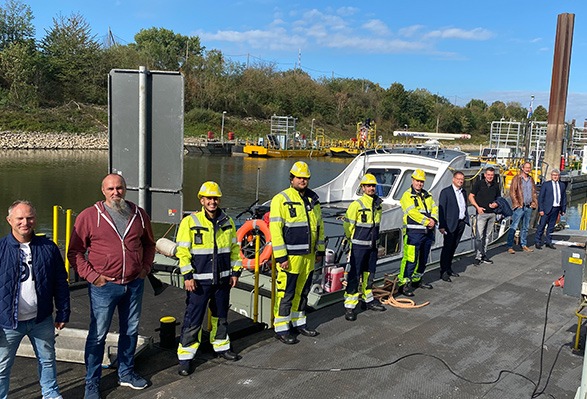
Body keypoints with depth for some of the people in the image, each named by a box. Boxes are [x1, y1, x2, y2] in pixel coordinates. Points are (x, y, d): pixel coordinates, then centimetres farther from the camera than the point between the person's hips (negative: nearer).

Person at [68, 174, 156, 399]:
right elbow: (75, 252, -4)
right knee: (98, 334, 3)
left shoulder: (139, 214, 5)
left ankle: (126, 373, 34)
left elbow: (149, 244, 20)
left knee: (130, 331, 16)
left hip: (134, 285, 4)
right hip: (104, 286, -4)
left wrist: (146, 267, 9)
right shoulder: (89, 216, -7)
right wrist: (91, 275, -11)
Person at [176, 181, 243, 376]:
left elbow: (234, 248, 13)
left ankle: (221, 346, 36)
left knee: (221, 316, 18)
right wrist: (188, 275, -14)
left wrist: (235, 271, 8)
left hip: (223, 279, 5)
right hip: (199, 281, -5)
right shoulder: (190, 222, -8)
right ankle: (185, 356, 9)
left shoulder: (227, 222, 6)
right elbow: (183, 251, -9)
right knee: (193, 319, -2)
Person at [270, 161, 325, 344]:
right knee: (286, 293, 0)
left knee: (302, 292, 17)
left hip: (309, 256, 7)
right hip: (290, 257, -7)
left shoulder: (313, 199, 12)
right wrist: (281, 256, -18)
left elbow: (319, 225, 19)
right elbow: (275, 229, -14)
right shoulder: (281, 199, -10)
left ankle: (298, 322, 31)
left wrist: (320, 250, 17)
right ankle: (281, 329, 11)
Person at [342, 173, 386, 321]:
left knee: (369, 274, 18)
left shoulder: (378, 204, 8)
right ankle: (349, 306, -1)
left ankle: (369, 300, 32)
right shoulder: (356, 205, -15)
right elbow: (348, 225, -9)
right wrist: (353, 239, 3)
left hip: (372, 246, 7)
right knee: (354, 276, -6)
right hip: (358, 246, -7)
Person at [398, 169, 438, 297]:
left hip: (428, 231, 8)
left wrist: (433, 220, -9)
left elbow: (434, 208, 11)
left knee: (423, 258, 16)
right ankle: (403, 283, -6)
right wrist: (427, 221, -17)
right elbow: (413, 212, -16)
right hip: (414, 232, -7)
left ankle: (417, 280, 30)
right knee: (411, 258, -10)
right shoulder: (407, 195, -6)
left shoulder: (427, 195, 16)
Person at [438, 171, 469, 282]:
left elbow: (465, 207, 20)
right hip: (450, 224, -6)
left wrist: (466, 219, 8)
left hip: (461, 223, 6)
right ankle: (443, 272, 2)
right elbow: (441, 209, -10)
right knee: (447, 247, -3)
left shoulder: (463, 192, 14)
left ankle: (449, 269, 22)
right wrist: (442, 226, -15)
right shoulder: (446, 192, -7)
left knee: (453, 247, 13)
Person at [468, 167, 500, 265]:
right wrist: (478, 207, -11)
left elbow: (499, 198, 20)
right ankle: (478, 256, -2)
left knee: (487, 236, 10)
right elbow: (471, 197, -1)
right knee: (479, 236, -8)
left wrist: (496, 204, -2)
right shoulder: (479, 183, -3)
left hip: (492, 213, 5)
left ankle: (484, 255, 19)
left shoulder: (496, 185, 9)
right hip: (481, 213, -5)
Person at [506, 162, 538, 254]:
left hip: (529, 207, 6)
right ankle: (510, 247, -6)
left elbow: (534, 192, 20)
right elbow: (512, 192, -8)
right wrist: (517, 204, -13)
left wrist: (534, 203, 8)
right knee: (513, 227, -7)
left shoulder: (531, 179, 14)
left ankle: (524, 245, 22)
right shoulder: (517, 178, -5)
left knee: (525, 227, 13)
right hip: (520, 207, -6)